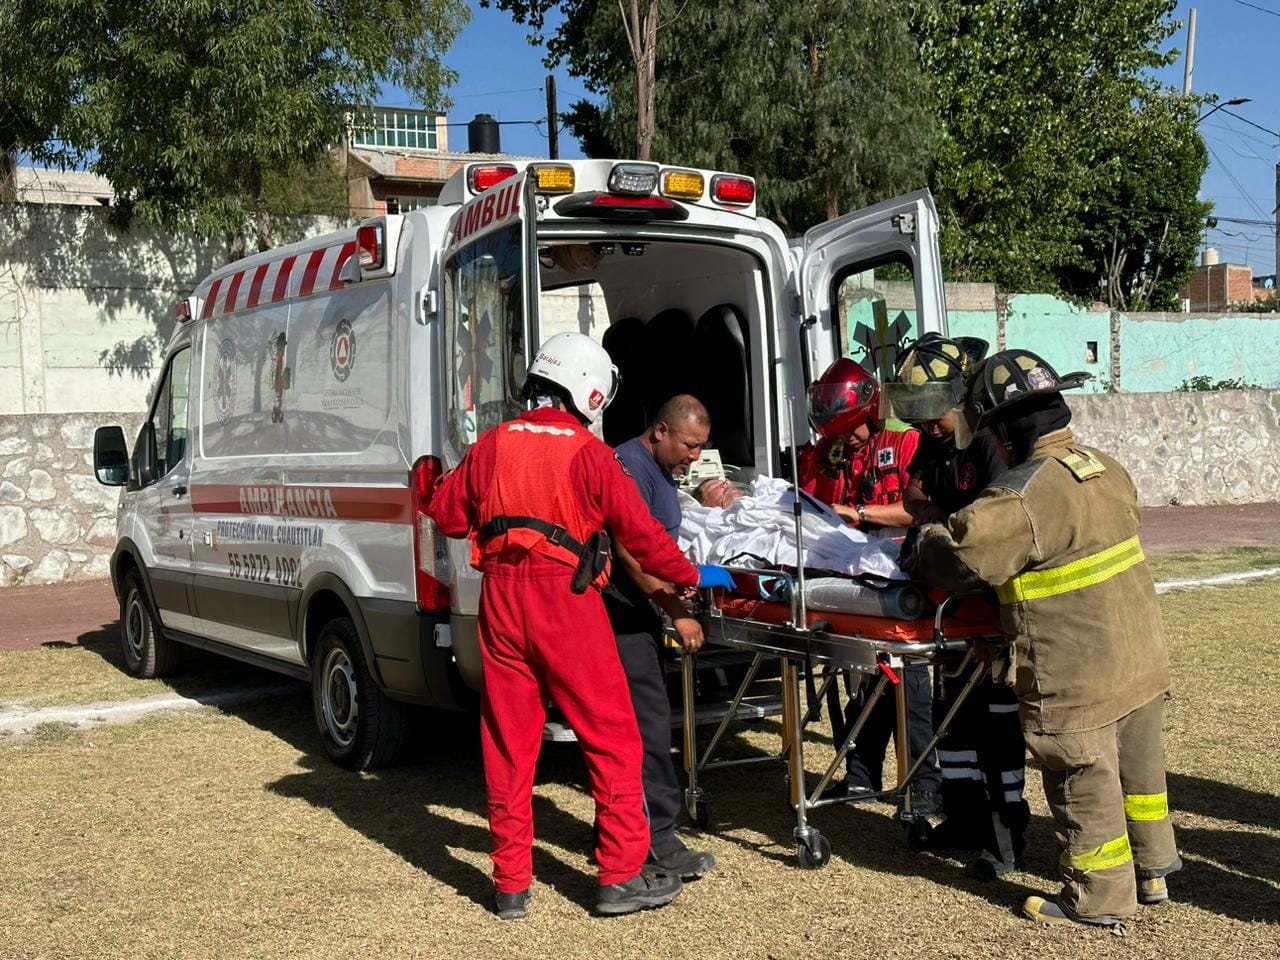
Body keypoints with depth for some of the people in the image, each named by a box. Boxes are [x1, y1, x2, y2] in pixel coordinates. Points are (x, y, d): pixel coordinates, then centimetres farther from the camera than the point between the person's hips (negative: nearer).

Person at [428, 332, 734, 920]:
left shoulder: (493, 445, 5)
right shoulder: (588, 454, -7)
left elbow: (446, 513, 12)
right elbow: (640, 533, -5)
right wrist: (693, 577, 10)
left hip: (502, 600, 5)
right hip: (567, 605, -5)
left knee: (508, 743, 12)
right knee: (612, 738, 7)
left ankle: (511, 885, 18)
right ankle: (622, 875, 9)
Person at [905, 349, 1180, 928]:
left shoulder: (1025, 495, -24)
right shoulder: (1106, 469, 4)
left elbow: (956, 553, -28)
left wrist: (919, 546, -6)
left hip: (1078, 676, -9)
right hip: (1142, 658, 9)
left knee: (1083, 784, 7)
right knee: (1137, 767, 23)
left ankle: (1100, 899, 20)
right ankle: (1152, 870, 39)